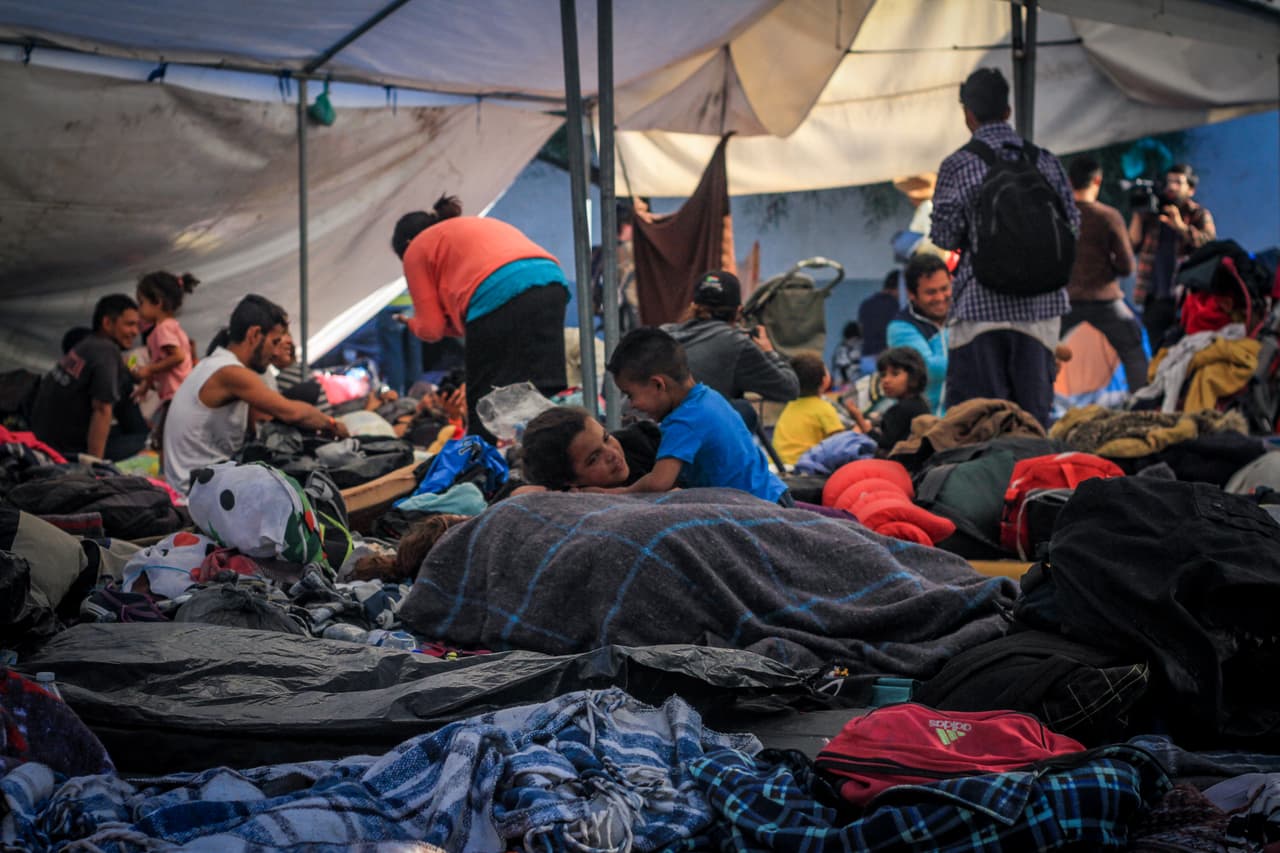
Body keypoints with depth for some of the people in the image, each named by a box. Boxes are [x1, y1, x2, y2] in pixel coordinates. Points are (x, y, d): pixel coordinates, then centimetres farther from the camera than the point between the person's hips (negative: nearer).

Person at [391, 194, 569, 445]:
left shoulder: (416, 249, 20)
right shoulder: (479, 225, 39)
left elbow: (431, 329, 15)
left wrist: (411, 322, 34)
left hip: (499, 294, -6)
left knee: (486, 401, 1)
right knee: (546, 391, 5)